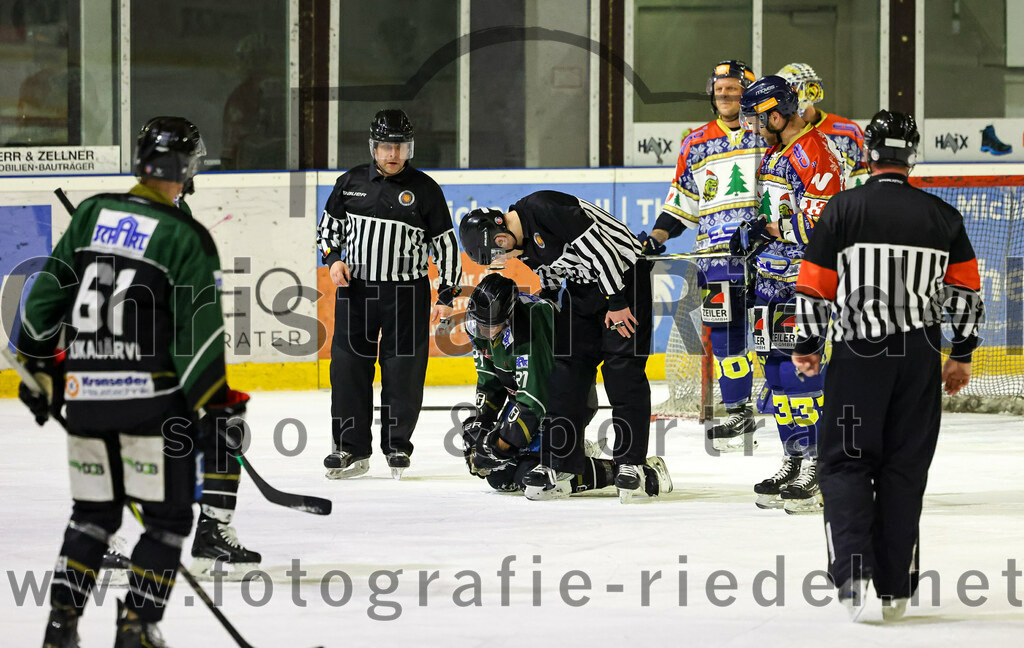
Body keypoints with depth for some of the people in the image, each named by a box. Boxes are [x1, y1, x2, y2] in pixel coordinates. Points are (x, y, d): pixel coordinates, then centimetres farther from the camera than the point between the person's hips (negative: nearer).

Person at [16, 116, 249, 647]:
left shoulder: (91, 215, 6)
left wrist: (40, 367, 19)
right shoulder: (185, 237, -8)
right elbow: (199, 328, -12)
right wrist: (215, 402, -6)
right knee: (168, 517, 6)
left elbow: (48, 294, 9)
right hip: (151, 395, -5)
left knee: (93, 512, 18)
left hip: (84, 393, 5)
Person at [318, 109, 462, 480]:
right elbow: (329, 224, 19)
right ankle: (351, 449, 7)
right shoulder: (351, 183, 6)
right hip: (355, 288, 2)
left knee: (402, 372, -1)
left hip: (406, 294, -2)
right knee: (348, 367, 0)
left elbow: (445, 244, 2)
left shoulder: (424, 190, -1)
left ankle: (398, 446, 11)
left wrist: (447, 296, -2)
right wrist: (333, 259, 0)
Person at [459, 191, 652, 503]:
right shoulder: (523, 243, 4)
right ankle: (560, 460, 7)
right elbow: (549, 280, 15)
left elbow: (598, 246, -25)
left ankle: (631, 463, -9)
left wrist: (616, 302, -22)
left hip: (623, 271, -9)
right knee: (568, 366, 3)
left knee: (623, 369, -11)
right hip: (583, 286, 9)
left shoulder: (543, 208, -25)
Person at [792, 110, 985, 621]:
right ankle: (895, 588, 11)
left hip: (858, 352, -3)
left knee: (846, 462, 5)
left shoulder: (843, 210, -4)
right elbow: (966, 291, 8)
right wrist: (962, 355, 18)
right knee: (905, 467, 10)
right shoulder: (943, 217, 5)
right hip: (920, 358, 3)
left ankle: (852, 571, -13)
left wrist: (808, 346, 12)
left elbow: (815, 288, -2)